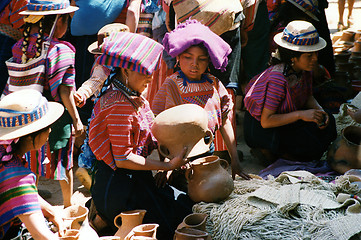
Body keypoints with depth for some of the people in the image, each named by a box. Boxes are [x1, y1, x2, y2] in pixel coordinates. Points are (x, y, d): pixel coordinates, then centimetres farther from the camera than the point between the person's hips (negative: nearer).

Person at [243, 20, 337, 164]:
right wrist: (300, 114, -33)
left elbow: (308, 97, 9)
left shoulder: (305, 70, -8)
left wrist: (319, 110, -13)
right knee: (312, 146, -21)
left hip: (287, 116, 9)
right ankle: (268, 149, -1)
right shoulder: (278, 79, -32)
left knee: (328, 125, -7)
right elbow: (266, 121, -30)